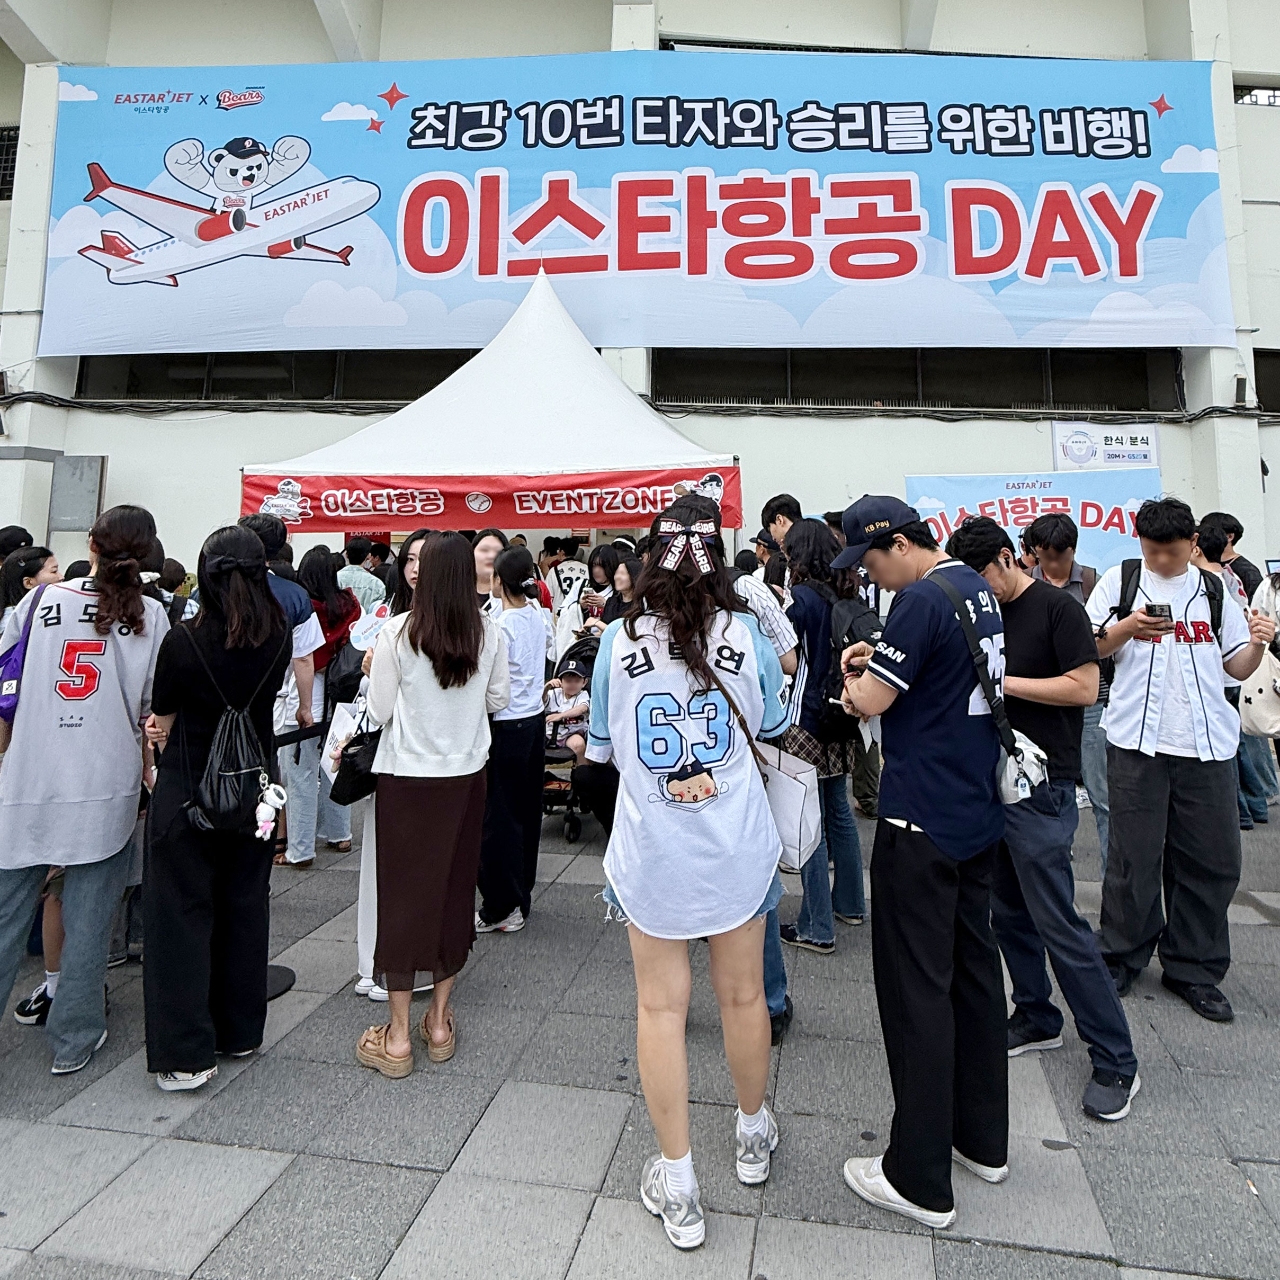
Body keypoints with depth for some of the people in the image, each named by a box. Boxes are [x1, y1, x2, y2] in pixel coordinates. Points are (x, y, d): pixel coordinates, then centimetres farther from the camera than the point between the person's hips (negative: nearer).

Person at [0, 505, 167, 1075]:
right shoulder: (151, 617, -3)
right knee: (88, 919, 10)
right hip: (106, 788, -1)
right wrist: (150, 774, 12)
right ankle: (74, 1040, 23)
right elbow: (154, 713, -1)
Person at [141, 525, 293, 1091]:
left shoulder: (182, 641, -17)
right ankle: (241, 1030, 31)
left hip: (187, 791, -3)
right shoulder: (280, 638, -9)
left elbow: (162, 725, -2)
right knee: (245, 907, 16)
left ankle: (187, 1054, 14)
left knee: (182, 913, 8)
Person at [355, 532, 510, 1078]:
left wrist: (378, 668, 10)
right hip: (466, 777, 3)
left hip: (406, 777, -3)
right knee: (454, 888, 14)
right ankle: (439, 1022, 28)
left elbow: (379, 709, -7)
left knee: (404, 893, 8)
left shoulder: (398, 632, -13)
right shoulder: (490, 632, -5)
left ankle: (397, 1037, 18)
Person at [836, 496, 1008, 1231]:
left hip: (923, 821, -9)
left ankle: (922, 1180, 14)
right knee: (975, 966, 18)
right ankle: (984, 1139, 34)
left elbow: (871, 701, -17)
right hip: (980, 812, 9)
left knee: (917, 986, 1)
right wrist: (882, 662, 8)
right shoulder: (980, 591, 10)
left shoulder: (923, 600, -19)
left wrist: (855, 678, 3)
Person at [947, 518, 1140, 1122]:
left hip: (1040, 785, -7)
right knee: (1009, 914, 15)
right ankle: (1037, 1018, 33)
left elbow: (1084, 687, -14)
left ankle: (1116, 1061, 13)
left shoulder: (1057, 607, -8)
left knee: (1058, 924, -3)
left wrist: (1002, 682, -15)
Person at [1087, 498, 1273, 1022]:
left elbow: (1237, 667, 14)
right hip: (1138, 741, -3)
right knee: (1135, 858, 2)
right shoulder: (1119, 581, 5)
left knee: (1212, 861, 7)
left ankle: (1192, 968, 22)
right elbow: (1089, 651, 4)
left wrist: (1258, 643, -7)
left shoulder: (1215, 590, 12)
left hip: (1207, 744, 3)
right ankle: (1121, 960, 19)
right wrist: (1125, 628, -14)